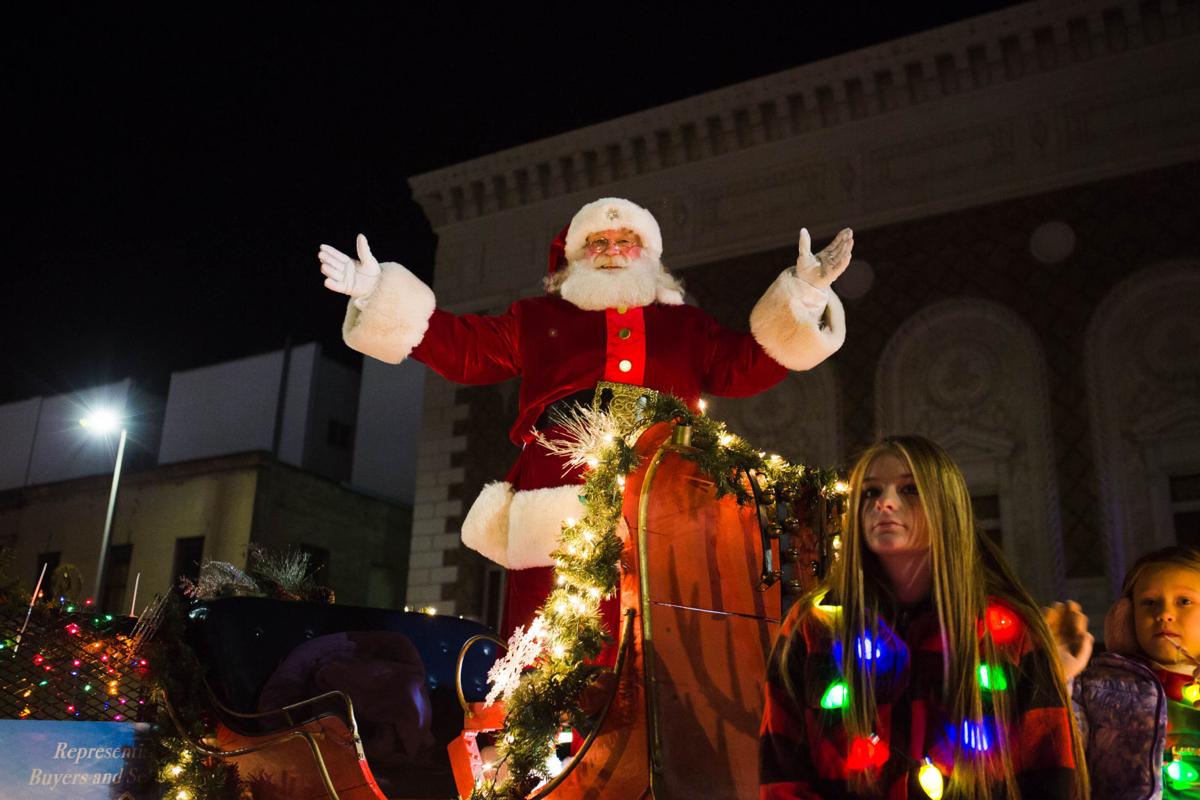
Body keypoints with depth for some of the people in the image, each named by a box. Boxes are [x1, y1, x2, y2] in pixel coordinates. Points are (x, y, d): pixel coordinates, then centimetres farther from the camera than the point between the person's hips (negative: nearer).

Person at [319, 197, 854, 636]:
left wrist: (804, 294, 9)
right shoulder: (539, 318, 26)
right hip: (556, 510, -1)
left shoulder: (684, 325, 29)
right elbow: (464, 350, 20)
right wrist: (381, 294, 12)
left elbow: (744, 367, 18)